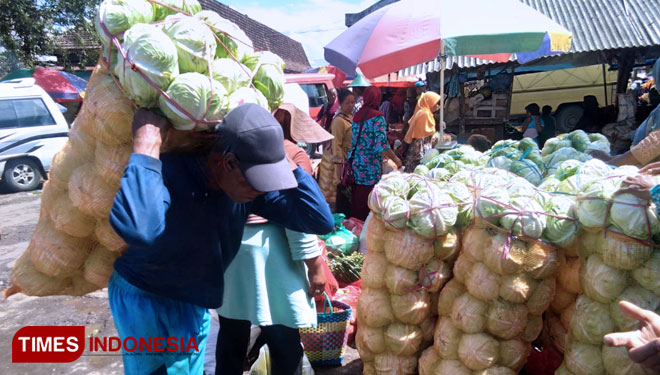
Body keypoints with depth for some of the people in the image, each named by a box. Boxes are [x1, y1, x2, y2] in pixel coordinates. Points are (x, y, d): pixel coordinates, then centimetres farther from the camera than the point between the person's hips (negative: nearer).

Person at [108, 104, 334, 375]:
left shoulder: (249, 180, -14)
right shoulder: (167, 172, -32)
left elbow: (321, 221, -16)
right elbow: (137, 229, -56)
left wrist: (286, 162, -22)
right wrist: (146, 147, -45)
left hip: (194, 305, 6)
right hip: (145, 300, -6)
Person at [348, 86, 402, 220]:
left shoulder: (357, 116, 9)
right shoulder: (377, 117, -11)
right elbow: (381, 145, -19)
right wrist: (396, 159, -6)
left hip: (355, 165, 6)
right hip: (370, 168, -6)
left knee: (356, 201, 13)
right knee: (368, 201, 0)